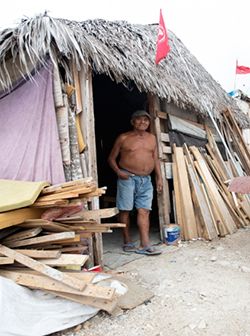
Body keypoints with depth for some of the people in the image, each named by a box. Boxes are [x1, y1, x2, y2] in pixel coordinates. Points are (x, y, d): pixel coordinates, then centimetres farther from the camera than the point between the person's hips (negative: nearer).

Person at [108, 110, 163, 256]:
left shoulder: (152, 138, 14)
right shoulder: (123, 138, 2)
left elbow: (156, 159, 16)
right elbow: (111, 158, 5)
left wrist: (159, 177, 9)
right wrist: (118, 171, -12)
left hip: (146, 180, 3)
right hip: (127, 178, -3)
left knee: (144, 211, -1)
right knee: (125, 210, 1)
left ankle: (145, 245, 0)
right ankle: (128, 242, 14)